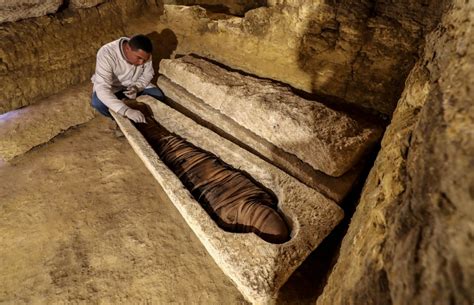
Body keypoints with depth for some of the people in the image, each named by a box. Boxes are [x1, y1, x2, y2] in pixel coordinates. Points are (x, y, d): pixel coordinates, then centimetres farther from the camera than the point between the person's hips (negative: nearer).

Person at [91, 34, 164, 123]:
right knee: (98, 103, -32)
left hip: (133, 84, 4)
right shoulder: (106, 54, -37)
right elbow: (102, 89, -45)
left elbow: (148, 74, -5)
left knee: (158, 96, -15)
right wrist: (126, 111, -58)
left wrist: (137, 87, -27)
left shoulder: (143, 53, -22)